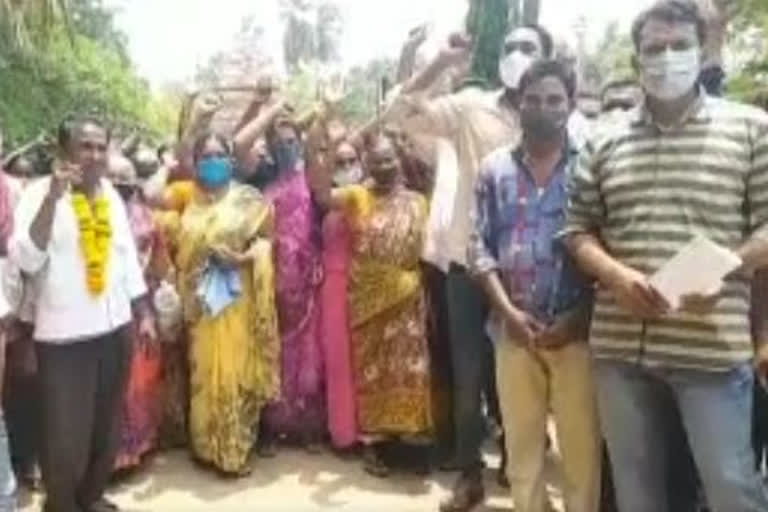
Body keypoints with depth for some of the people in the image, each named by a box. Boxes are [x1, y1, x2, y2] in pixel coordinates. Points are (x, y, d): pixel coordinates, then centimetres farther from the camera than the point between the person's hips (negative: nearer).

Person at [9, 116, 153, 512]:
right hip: (63, 335, -5)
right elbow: (25, 260, -22)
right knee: (66, 433, 3)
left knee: (107, 426, 18)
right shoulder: (39, 193, -9)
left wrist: (143, 313, 13)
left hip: (115, 328, 6)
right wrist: (53, 197, -27)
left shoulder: (112, 195, 8)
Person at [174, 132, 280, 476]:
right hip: (200, 300, 3)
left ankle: (235, 449, 11)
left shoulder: (247, 199, 1)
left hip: (236, 299, -3)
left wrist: (242, 258, -19)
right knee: (205, 372, 8)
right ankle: (207, 445, 21)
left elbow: (266, 240, -4)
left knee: (235, 371, -1)